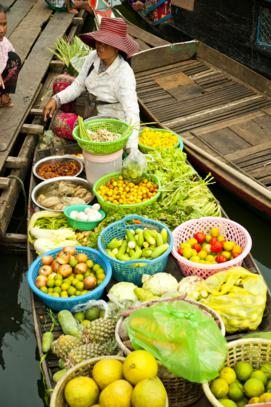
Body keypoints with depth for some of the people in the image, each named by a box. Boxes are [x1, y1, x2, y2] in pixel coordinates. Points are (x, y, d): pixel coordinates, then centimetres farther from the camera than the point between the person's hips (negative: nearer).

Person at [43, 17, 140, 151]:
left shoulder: (124, 74, -30)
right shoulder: (93, 57, -11)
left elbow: (132, 112, -36)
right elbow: (78, 85, 0)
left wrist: (131, 148, -47)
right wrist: (56, 99, -17)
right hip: (91, 108, 7)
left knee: (61, 123, -20)